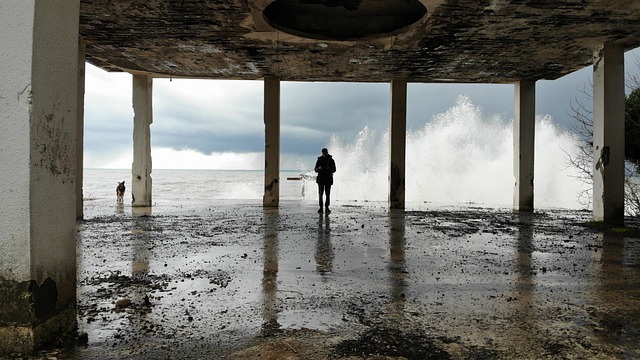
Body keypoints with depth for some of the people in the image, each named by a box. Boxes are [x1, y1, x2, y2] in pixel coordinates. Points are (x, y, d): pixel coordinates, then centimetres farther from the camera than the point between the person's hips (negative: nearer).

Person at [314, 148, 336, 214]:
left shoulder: (331, 160, 2)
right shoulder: (319, 160, 5)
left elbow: (334, 170, 1)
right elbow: (316, 170, 6)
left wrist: (329, 168, -20)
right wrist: (319, 168, -17)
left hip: (328, 179, 0)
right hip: (321, 179, 1)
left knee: (328, 194, -1)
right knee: (320, 194, -3)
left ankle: (327, 208, 7)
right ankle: (321, 208, 1)